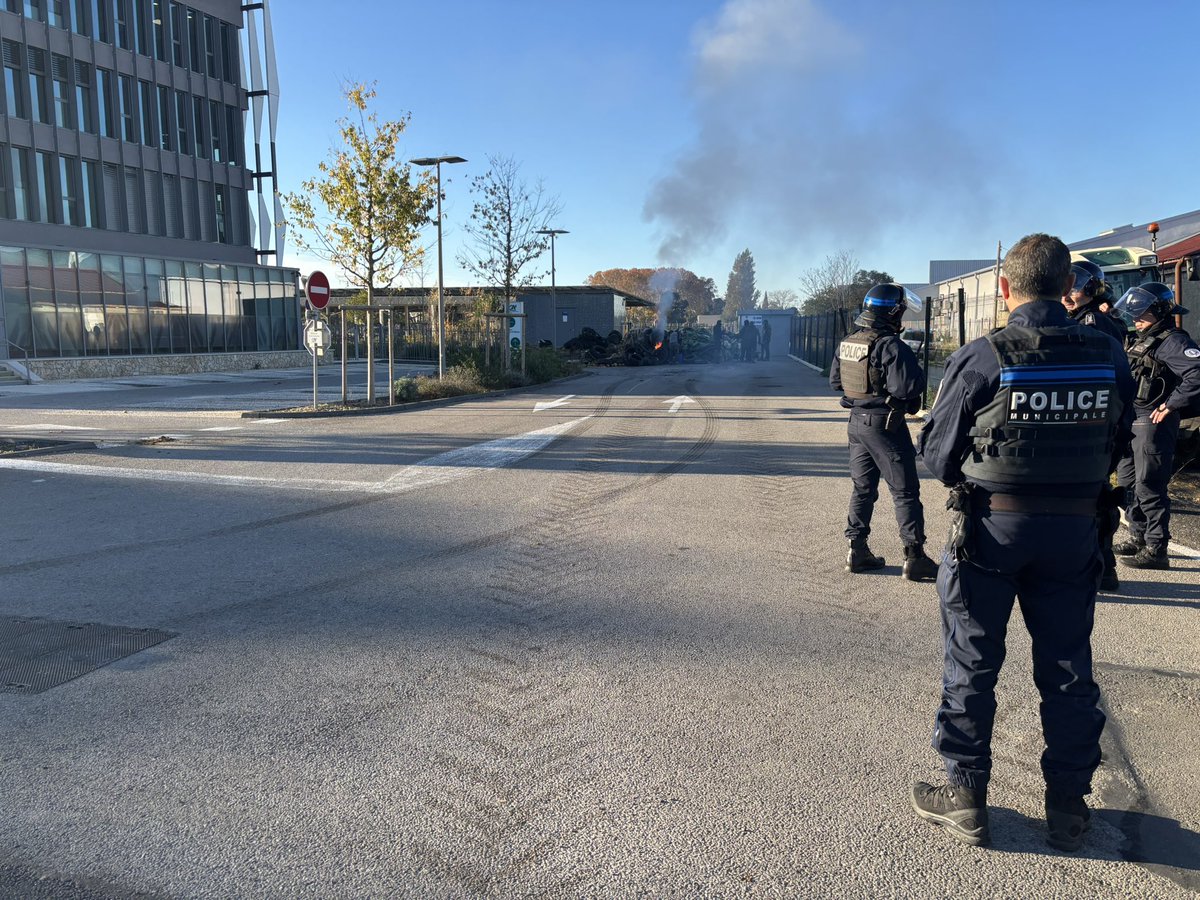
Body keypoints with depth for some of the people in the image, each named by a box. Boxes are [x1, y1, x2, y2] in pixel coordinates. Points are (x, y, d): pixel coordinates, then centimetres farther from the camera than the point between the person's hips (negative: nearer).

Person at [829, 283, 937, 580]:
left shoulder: (848, 342, 6)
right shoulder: (890, 345, -19)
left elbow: (835, 380, 15)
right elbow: (907, 387, -23)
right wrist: (918, 375, -4)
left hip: (857, 420, 8)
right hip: (885, 425, -7)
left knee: (862, 487, 16)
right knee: (905, 492, 1)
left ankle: (857, 550, 19)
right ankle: (914, 557, 4)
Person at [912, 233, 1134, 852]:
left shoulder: (980, 359, -16)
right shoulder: (1110, 357, -4)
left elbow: (937, 456, -9)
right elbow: (1114, 450, 6)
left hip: (989, 525, -3)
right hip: (1075, 529, 4)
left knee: (972, 665, 10)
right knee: (1068, 667, 15)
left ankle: (965, 799, 20)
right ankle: (1068, 806, 27)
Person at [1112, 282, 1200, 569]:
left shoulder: (1173, 341, -14)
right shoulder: (1144, 340, 16)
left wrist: (1171, 405, -22)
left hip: (1154, 424, -10)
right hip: (1132, 421, 10)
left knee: (1149, 487, -6)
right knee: (1127, 481, 16)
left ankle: (1156, 549, 1)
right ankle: (1139, 538, 28)